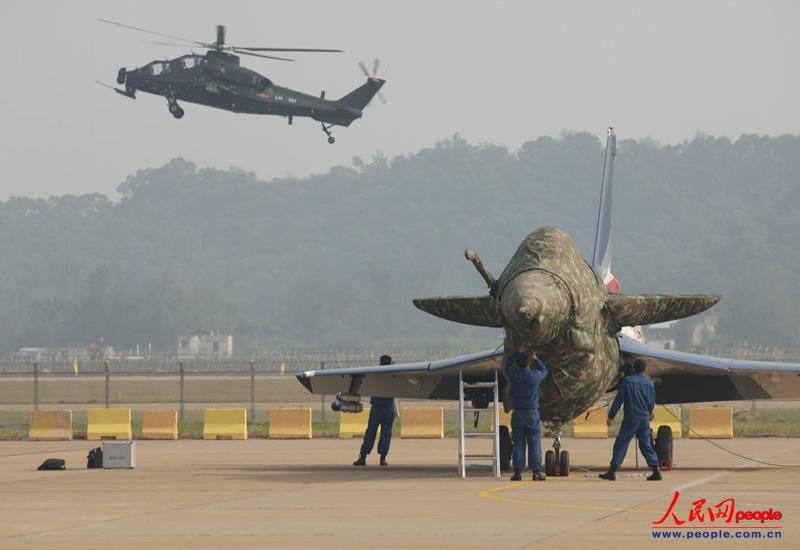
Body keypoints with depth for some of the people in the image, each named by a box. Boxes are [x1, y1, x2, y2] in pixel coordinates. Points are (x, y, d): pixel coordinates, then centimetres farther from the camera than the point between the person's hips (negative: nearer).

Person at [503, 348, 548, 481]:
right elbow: (544, 370, 17)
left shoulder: (513, 375, -5)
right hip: (532, 413, -1)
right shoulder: (535, 375, -7)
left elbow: (506, 366, 19)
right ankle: (536, 471, 1)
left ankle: (518, 471, 2)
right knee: (534, 443, 3)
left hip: (517, 414, 1)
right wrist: (535, 358, 24)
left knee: (518, 443, 5)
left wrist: (518, 353, 23)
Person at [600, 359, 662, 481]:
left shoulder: (627, 381, -7)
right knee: (646, 445, 11)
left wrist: (611, 416, 0)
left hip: (630, 418, -4)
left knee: (621, 444, -1)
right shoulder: (649, 383, 6)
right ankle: (656, 470, 3)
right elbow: (652, 403, 13)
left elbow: (618, 400, -6)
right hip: (644, 419, 4)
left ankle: (612, 471, -4)